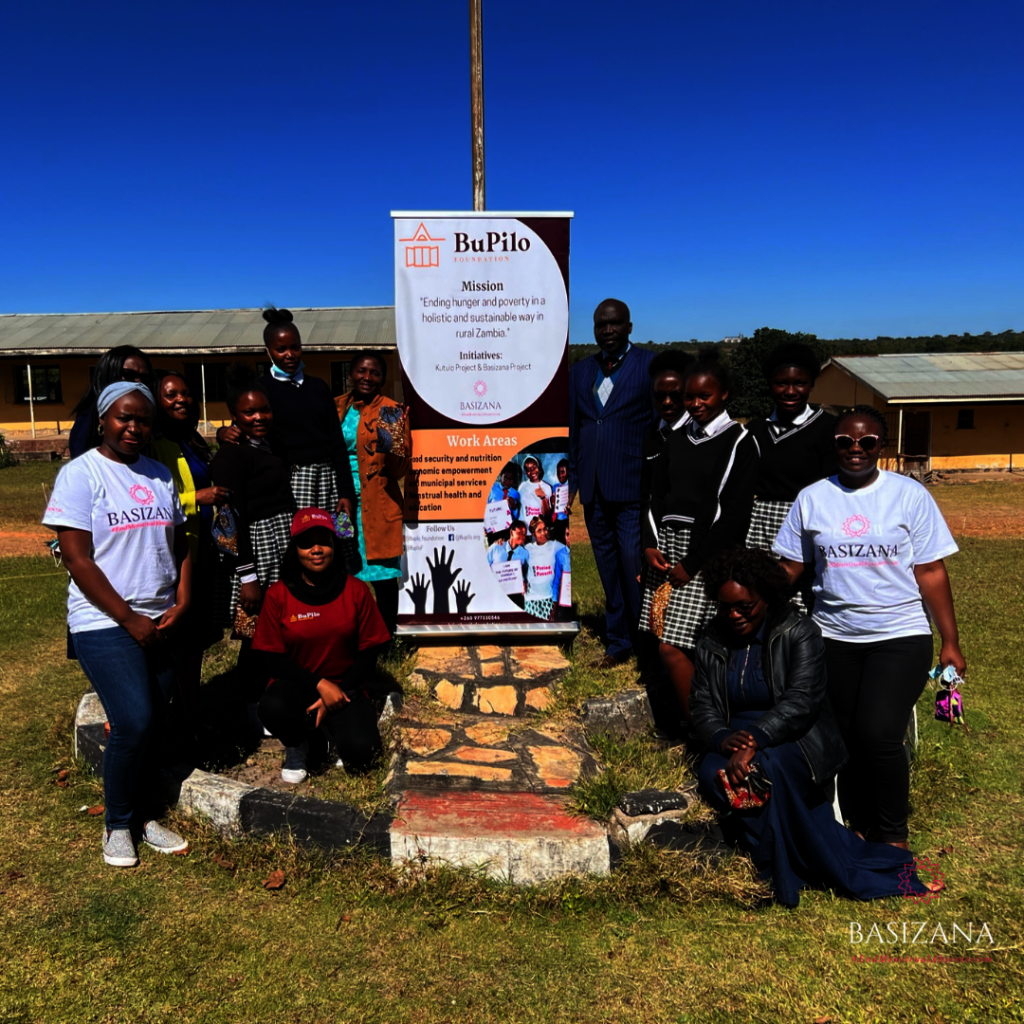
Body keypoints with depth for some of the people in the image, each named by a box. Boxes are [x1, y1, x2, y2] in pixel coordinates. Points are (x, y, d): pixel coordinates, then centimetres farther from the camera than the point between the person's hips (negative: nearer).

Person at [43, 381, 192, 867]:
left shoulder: (159, 475, 10)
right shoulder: (80, 474, -7)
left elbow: (180, 543, 13)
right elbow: (77, 559, -12)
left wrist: (181, 604, -1)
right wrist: (129, 619, -13)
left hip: (161, 622, 5)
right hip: (105, 624, -5)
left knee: (153, 723, 9)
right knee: (134, 722, -10)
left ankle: (146, 816, 27)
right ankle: (118, 825, 13)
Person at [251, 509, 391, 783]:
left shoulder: (356, 590, -5)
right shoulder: (278, 595, -8)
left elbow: (369, 651, -2)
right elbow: (267, 658, -8)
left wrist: (340, 689, -15)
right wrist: (319, 684, -18)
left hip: (345, 685, 0)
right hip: (296, 683, 0)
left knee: (360, 753, -23)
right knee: (272, 707, -35)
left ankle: (334, 726, 14)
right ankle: (296, 744, 2)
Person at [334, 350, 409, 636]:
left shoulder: (391, 412, -3)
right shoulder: (336, 407, 10)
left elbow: (401, 468, -6)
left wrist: (390, 446, -25)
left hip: (376, 506, -4)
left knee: (383, 577, 2)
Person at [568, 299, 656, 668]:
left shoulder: (649, 364, -1)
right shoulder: (579, 371, 14)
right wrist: (570, 481, 11)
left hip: (633, 488, -5)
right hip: (594, 489, 5)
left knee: (635, 568, -5)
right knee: (609, 571, 12)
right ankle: (619, 643, 24)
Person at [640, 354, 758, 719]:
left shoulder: (739, 442, -3)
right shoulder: (675, 438, 14)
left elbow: (734, 513, -9)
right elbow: (654, 494, 15)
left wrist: (692, 563, -12)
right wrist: (650, 544, 0)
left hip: (704, 553, -6)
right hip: (665, 546, 6)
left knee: (671, 647, -11)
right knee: (661, 641, 2)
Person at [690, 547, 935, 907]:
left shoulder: (799, 632, -6)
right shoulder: (711, 645, 10)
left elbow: (800, 701, -19)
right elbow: (701, 705, 4)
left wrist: (755, 742, -33)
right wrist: (721, 738, -19)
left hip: (794, 740, -4)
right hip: (734, 743, 5)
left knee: (767, 768, -37)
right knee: (711, 776, -28)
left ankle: (785, 876, -19)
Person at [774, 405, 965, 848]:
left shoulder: (909, 495, -2)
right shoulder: (811, 498, 4)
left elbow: (931, 572, -1)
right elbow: (789, 566, 7)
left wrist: (951, 642, -1)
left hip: (900, 636, -2)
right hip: (834, 638, 3)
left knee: (879, 735, -15)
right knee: (847, 738, 8)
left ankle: (893, 837, 8)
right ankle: (858, 829, 28)